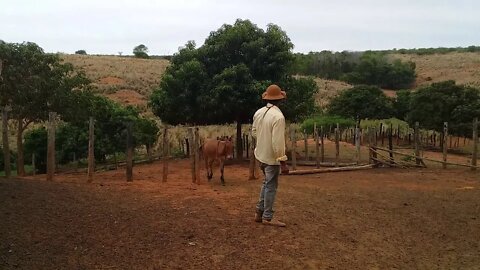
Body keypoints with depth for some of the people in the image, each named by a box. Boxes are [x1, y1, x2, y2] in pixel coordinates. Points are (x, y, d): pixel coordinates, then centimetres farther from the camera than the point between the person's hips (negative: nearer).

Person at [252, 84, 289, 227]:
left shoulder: (258, 112, 1)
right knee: (271, 186, 5)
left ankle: (259, 212, 28)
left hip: (261, 154, 8)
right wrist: (283, 162, -19)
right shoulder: (278, 116, -23)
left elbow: (254, 132, 14)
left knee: (266, 183, 22)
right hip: (272, 157, -8)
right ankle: (267, 217, 15)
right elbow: (278, 142, -25)